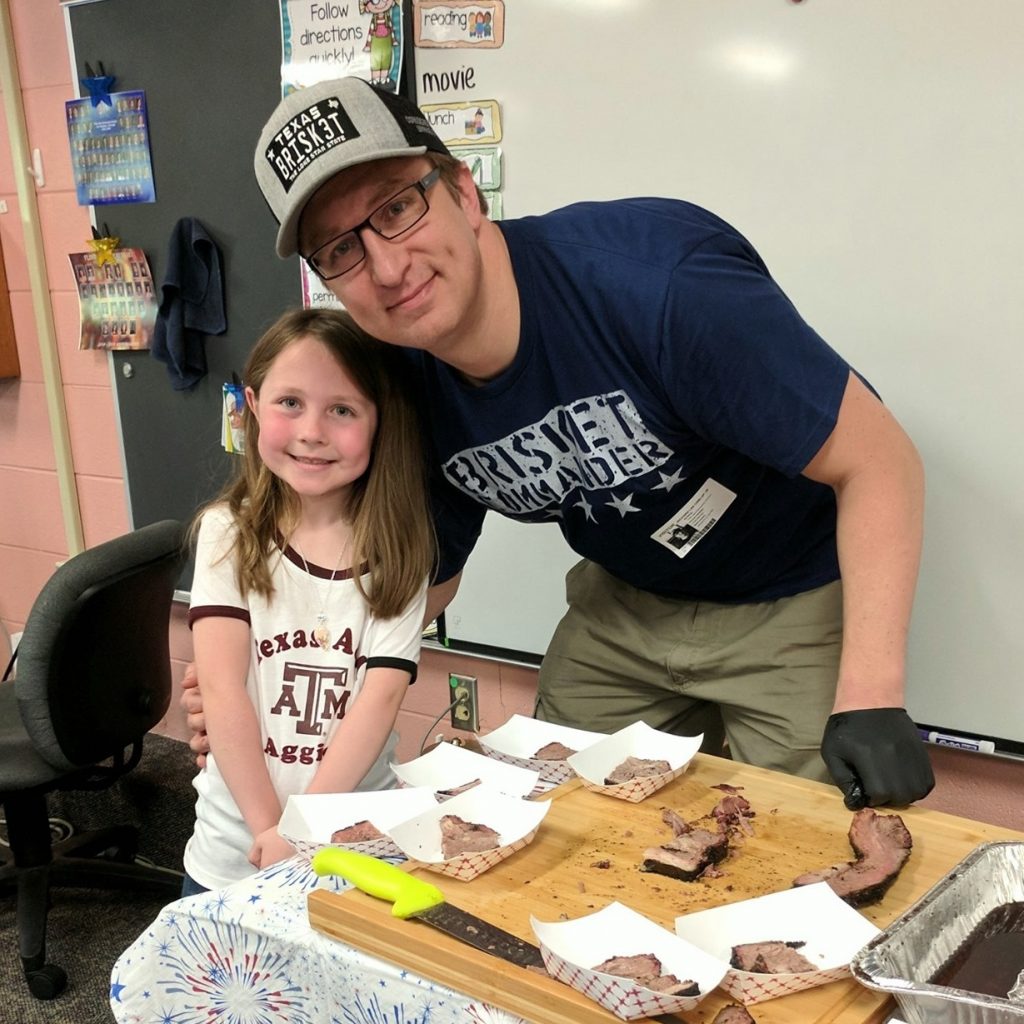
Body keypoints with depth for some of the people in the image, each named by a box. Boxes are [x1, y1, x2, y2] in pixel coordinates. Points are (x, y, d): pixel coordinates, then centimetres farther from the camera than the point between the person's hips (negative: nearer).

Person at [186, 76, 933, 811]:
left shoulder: (652, 279, -36)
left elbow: (879, 459, -28)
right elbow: (422, 578, 2)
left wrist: (870, 699, -34)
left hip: (800, 603, -4)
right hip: (630, 599, 5)